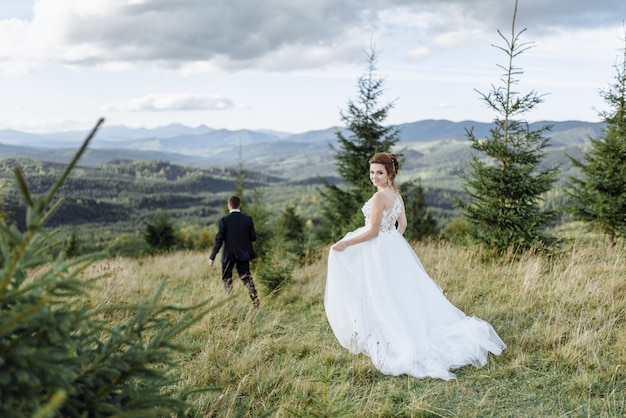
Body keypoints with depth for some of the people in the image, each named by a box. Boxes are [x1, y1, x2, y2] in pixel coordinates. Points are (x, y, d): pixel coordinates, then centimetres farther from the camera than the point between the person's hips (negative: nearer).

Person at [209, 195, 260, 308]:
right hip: (244, 254, 2)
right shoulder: (248, 219, -5)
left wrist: (212, 257, -7)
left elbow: (219, 240, -12)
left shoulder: (224, 220, -11)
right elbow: (253, 237, -2)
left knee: (227, 278, 13)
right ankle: (254, 297, -2)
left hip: (229, 255, -2)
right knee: (246, 276, 14)